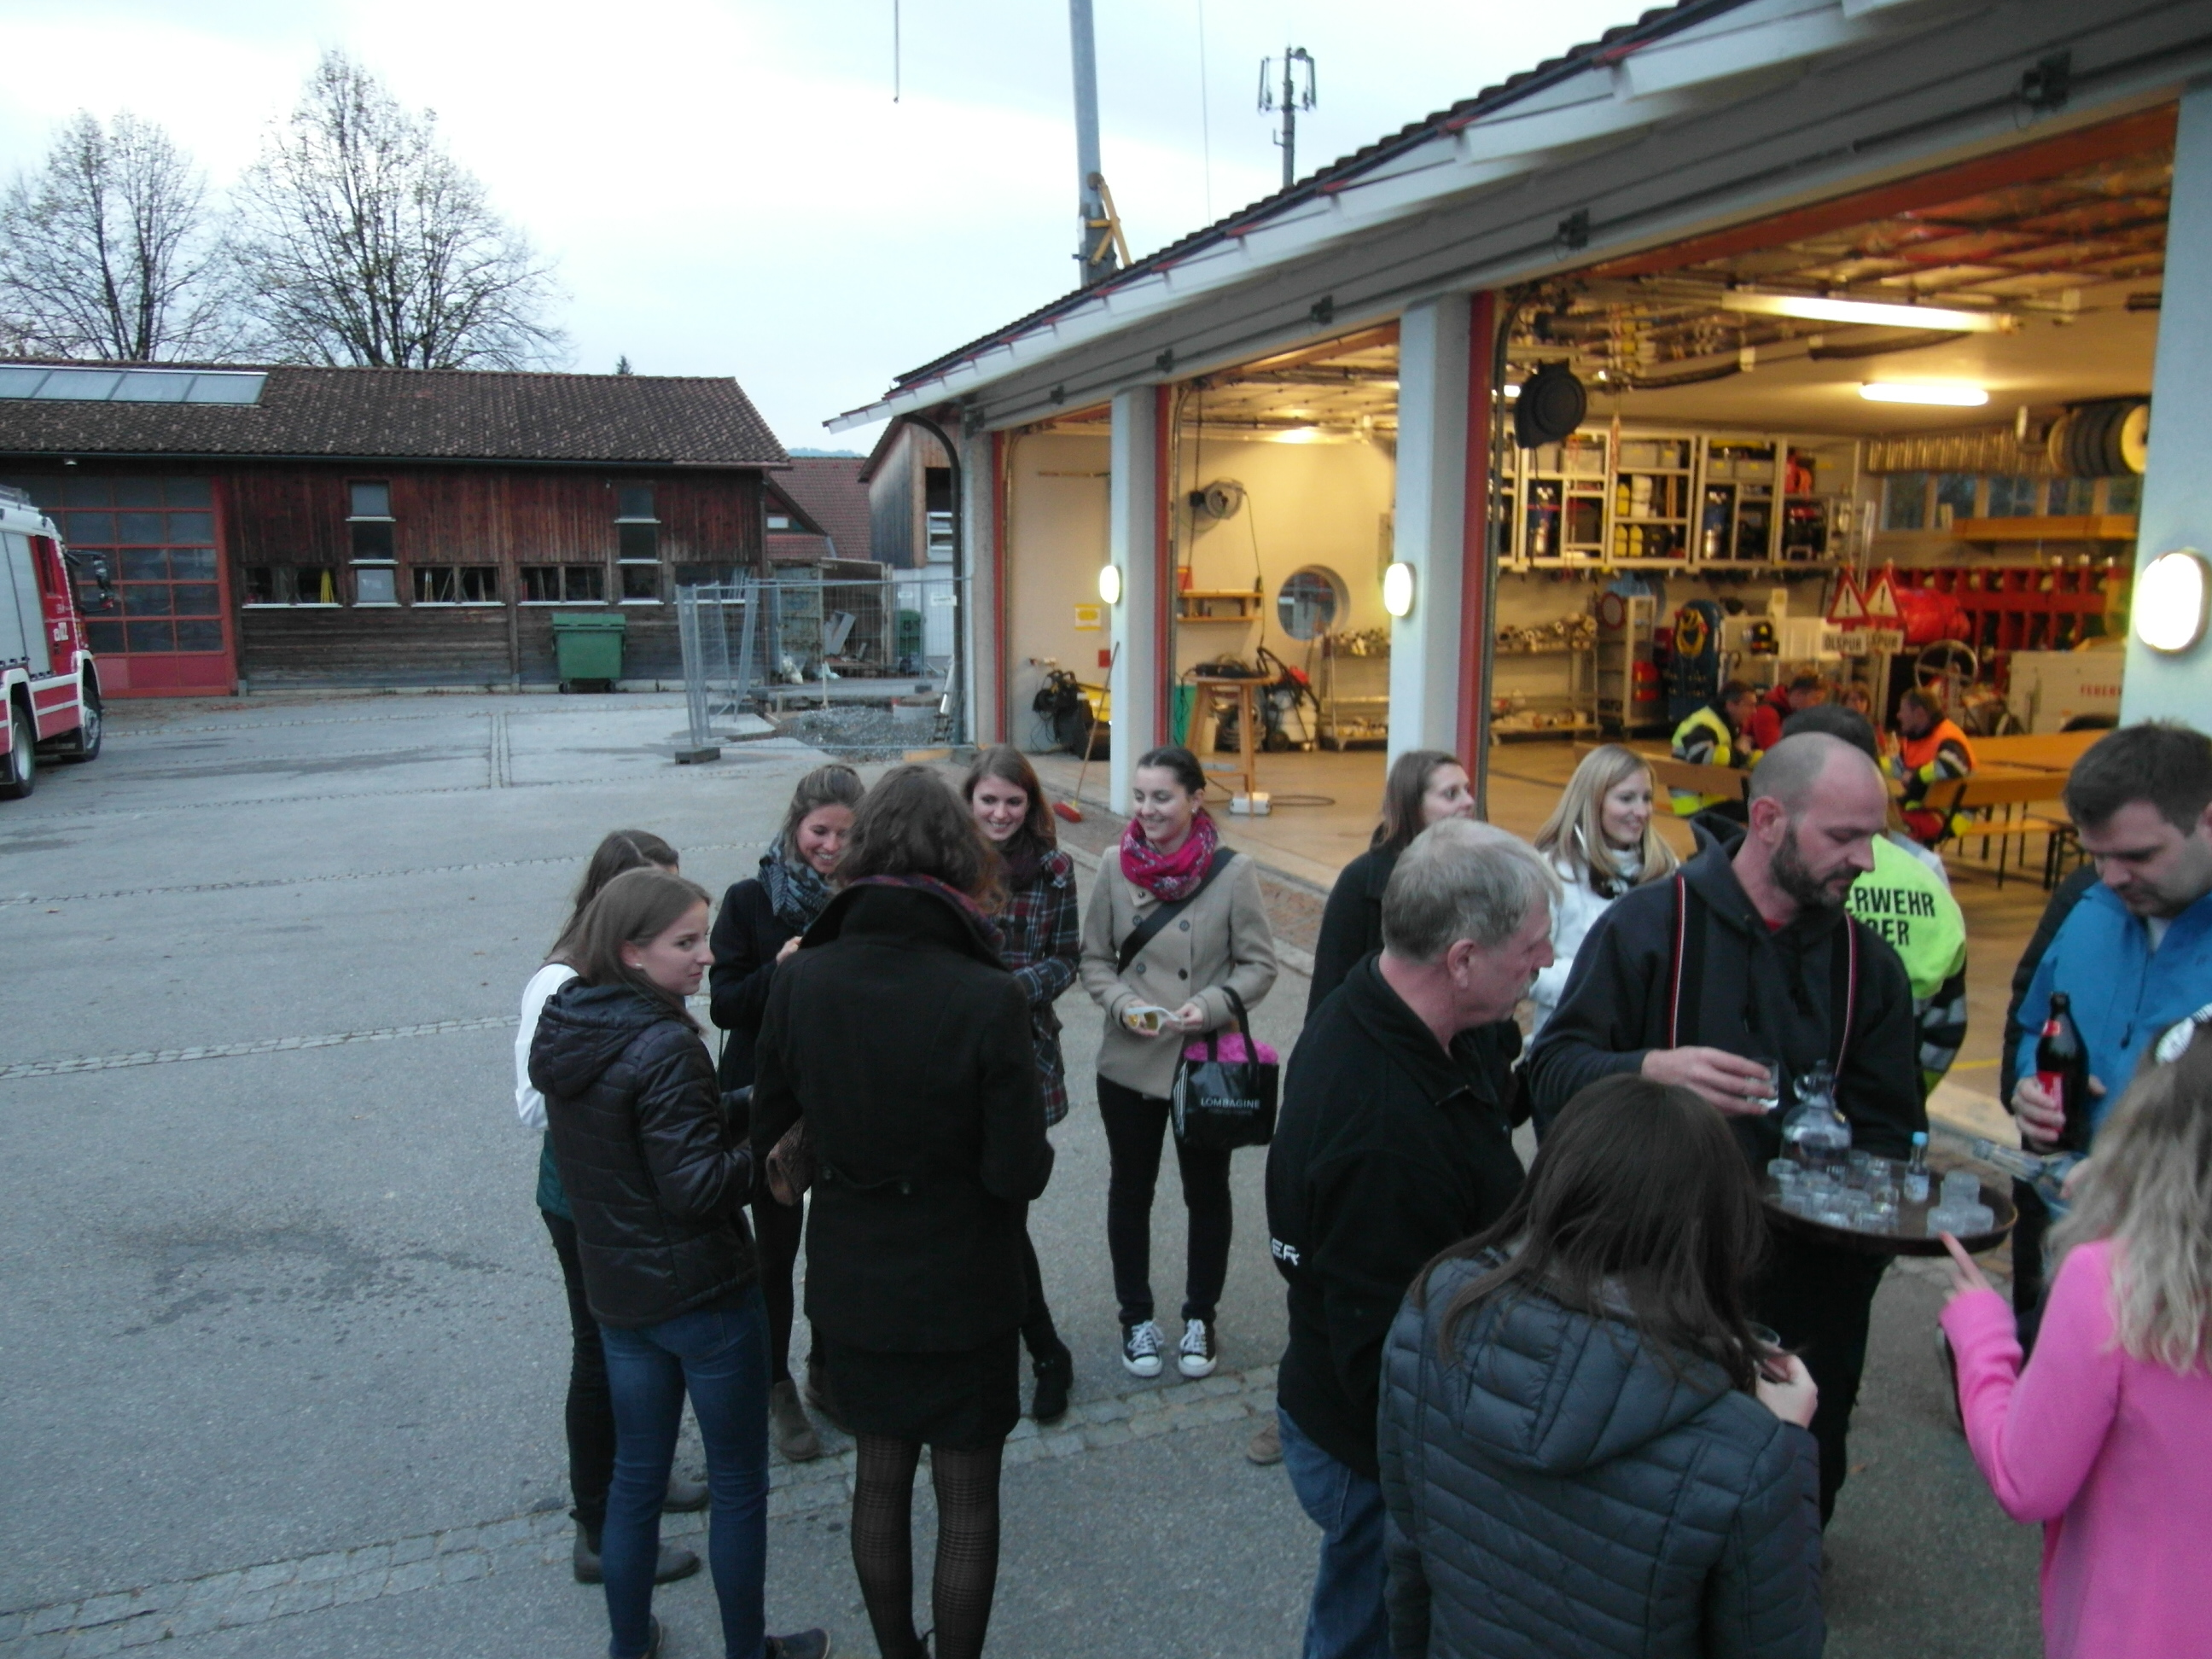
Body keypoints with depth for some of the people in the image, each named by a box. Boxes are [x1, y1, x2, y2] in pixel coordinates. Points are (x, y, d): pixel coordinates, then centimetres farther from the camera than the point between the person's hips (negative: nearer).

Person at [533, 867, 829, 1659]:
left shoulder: (562, 1027, 1)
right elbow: (697, 1187, -26)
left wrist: (737, 1116, 4)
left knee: (636, 1473, 22)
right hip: (702, 1292, -8)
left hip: (614, 1288, 8)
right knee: (739, 1482, 12)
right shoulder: (664, 1049, -25)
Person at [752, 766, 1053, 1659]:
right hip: (963, 1292, -4)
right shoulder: (988, 998, -24)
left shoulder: (801, 981, -12)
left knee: (880, 1472, 22)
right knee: (966, 1496, 14)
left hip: (851, 1284, 4)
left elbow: (771, 1136, -3)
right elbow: (1020, 1173, -21)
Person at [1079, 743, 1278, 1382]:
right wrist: (1123, 1003, -14)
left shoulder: (1233, 873, -11)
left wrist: (1211, 1006, -21)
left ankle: (1200, 1317, 36)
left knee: (1207, 1193, 15)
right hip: (1129, 1061, 2)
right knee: (1129, 1189, 15)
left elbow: (1259, 966, -6)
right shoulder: (1115, 868, -4)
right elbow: (1094, 959, 4)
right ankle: (1136, 1316, 35)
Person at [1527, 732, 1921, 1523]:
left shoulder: (1867, 962, 7)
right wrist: (1651, 1070, -32)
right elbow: (1553, 1073, -12)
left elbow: (1887, 1132, 9)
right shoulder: (1650, 923, -7)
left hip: (1801, 1305, 4)